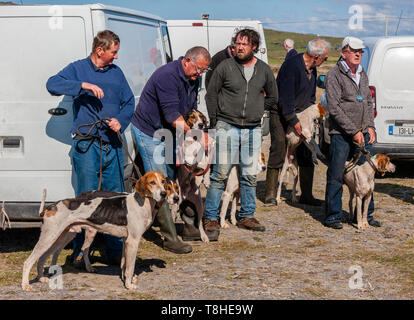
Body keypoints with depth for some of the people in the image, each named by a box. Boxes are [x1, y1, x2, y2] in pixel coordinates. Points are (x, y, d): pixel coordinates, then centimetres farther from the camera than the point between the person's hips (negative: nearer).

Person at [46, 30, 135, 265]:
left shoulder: (116, 72, 16)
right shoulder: (78, 68, 3)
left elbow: (129, 102, 18)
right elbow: (53, 84, -12)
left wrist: (120, 120, -3)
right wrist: (84, 85, -23)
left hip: (113, 145, 4)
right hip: (86, 145, -4)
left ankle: (115, 250, 13)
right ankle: (81, 250, 5)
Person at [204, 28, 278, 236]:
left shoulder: (264, 70, 7)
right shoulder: (225, 67, -2)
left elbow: (273, 98, 20)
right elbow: (211, 95, 4)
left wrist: (256, 109, 10)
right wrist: (215, 122, 0)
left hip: (253, 130, 3)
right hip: (227, 127, -3)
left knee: (250, 175, 7)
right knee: (220, 173, -6)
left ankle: (246, 216, 18)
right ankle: (210, 218, 0)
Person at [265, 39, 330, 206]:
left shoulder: (312, 68, 6)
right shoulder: (292, 65, -21)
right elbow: (285, 97, -24)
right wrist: (293, 121, -23)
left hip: (300, 115, 8)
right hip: (281, 115, -8)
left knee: (307, 154, 4)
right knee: (278, 152, -8)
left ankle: (306, 195, 11)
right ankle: (270, 194, 1)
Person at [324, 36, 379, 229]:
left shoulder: (362, 74, 15)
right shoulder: (334, 75, -8)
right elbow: (334, 108, -13)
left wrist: (370, 126, 6)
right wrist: (354, 131, -14)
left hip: (363, 133, 7)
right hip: (341, 134, -6)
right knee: (336, 177, -2)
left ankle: (365, 215, 19)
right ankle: (333, 217, 7)